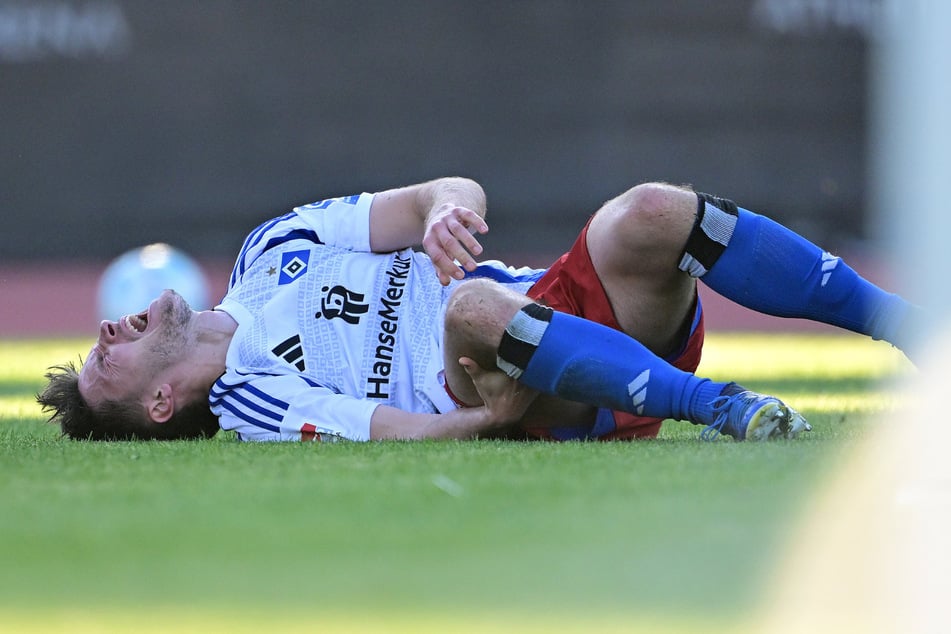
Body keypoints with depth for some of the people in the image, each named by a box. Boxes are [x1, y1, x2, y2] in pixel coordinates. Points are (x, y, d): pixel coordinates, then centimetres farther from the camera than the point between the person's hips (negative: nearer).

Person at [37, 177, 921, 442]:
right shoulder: (246, 405, 2)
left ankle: (906, 322, -20)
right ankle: (731, 412, -40)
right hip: (537, 414, -6)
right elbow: (407, 439, -11)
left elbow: (454, 194, 10)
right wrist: (499, 410, -27)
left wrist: (448, 209, -14)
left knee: (649, 215, -24)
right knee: (472, 307, -38)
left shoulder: (271, 249, 21)